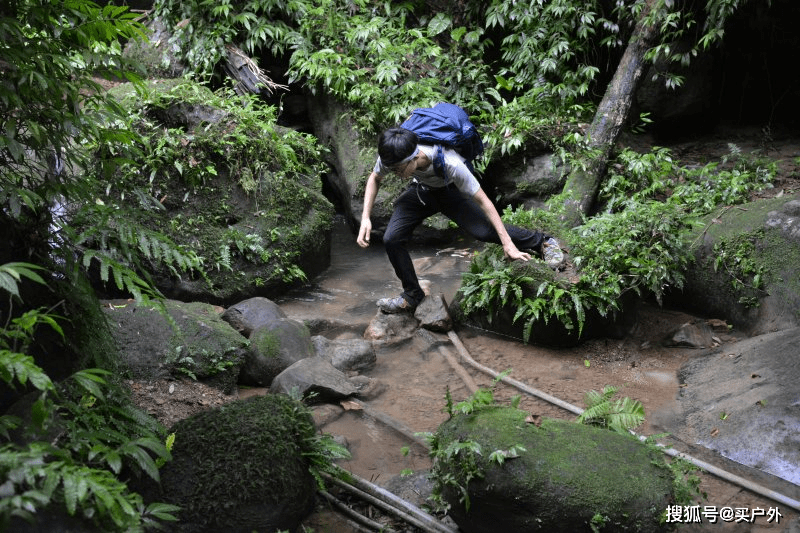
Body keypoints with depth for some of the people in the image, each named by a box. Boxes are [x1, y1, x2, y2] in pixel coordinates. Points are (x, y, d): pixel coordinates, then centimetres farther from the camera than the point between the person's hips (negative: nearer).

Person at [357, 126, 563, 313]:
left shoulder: (450, 164, -43)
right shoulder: (391, 157, -32)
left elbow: (482, 200, -32)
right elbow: (374, 178, -7)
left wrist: (507, 242, -30)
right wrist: (365, 218, -18)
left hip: (450, 191, -3)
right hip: (420, 191, 4)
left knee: (484, 230, -23)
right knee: (391, 239, -12)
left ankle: (543, 242, 1)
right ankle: (412, 296, 9)